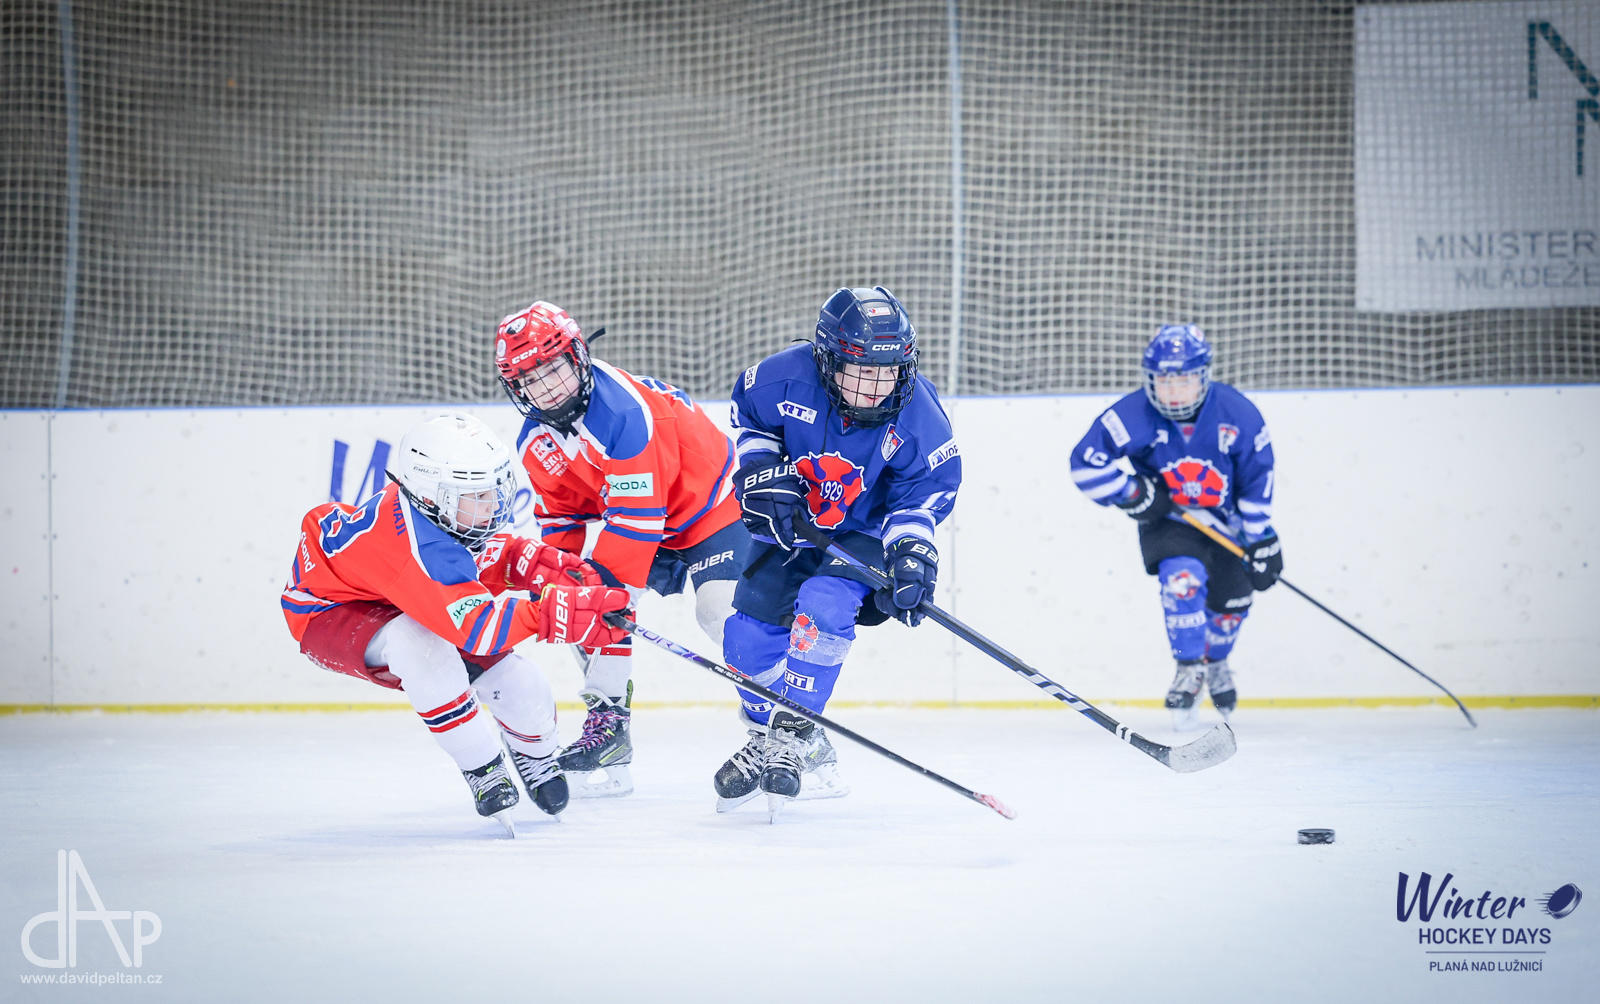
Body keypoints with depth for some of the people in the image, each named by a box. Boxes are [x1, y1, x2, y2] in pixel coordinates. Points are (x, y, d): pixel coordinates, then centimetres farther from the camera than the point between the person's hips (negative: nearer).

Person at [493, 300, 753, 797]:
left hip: (711, 503, -8)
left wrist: (608, 579, -30)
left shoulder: (625, 408, -33)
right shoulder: (536, 444, -6)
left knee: (722, 608, -23)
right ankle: (607, 721, 3)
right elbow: (557, 520, 4)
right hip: (636, 523, 8)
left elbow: (634, 517, -32)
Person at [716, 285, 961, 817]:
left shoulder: (917, 413, -24)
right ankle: (767, 735, 24)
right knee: (751, 628, -1)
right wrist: (762, 468, -14)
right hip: (788, 523, 3)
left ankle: (793, 736, -16)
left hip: (862, 534, -3)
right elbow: (746, 412, -1)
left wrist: (911, 549, -25)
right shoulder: (787, 377, -24)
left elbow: (927, 488, -12)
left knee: (824, 605, -28)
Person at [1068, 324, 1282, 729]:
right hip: (1165, 518, -2)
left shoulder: (1237, 414, -21)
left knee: (1232, 600, 9)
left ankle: (1215, 661, 43)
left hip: (1225, 518, 2)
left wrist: (1262, 541, -9)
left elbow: (1257, 479, -10)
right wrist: (1131, 494, -24)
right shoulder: (1134, 415, -25)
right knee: (1182, 576, -29)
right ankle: (1188, 669, -12)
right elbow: (1086, 461, -21)